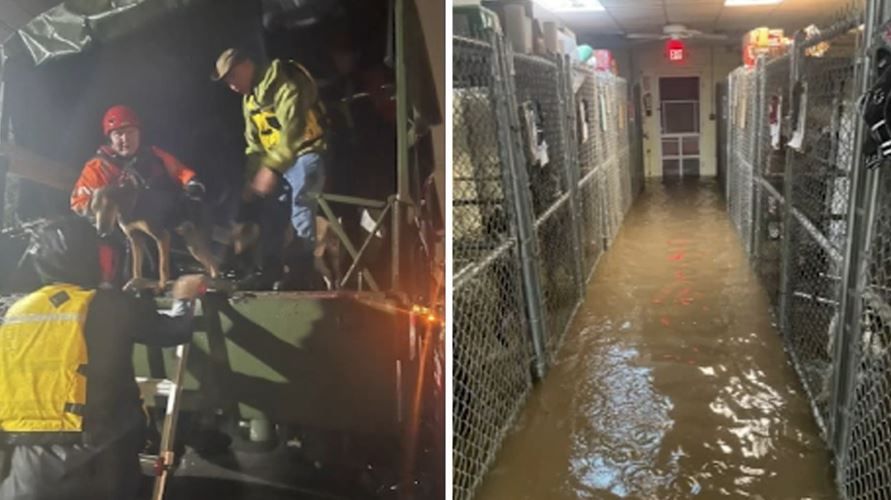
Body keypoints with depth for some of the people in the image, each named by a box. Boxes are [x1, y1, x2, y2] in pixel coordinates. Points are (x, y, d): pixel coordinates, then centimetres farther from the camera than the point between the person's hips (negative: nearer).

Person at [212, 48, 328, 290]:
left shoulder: (282, 82, -18)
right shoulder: (249, 98, 13)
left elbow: (292, 130, -27)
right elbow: (253, 142, 16)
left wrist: (271, 168, -30)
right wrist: (253, 178, 5)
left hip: (305, 152, -9)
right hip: (278, 159, 9)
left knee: (300, 207, -17)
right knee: (267, 208, 6)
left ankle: (302, 271, -14)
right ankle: (272, 268, 13)